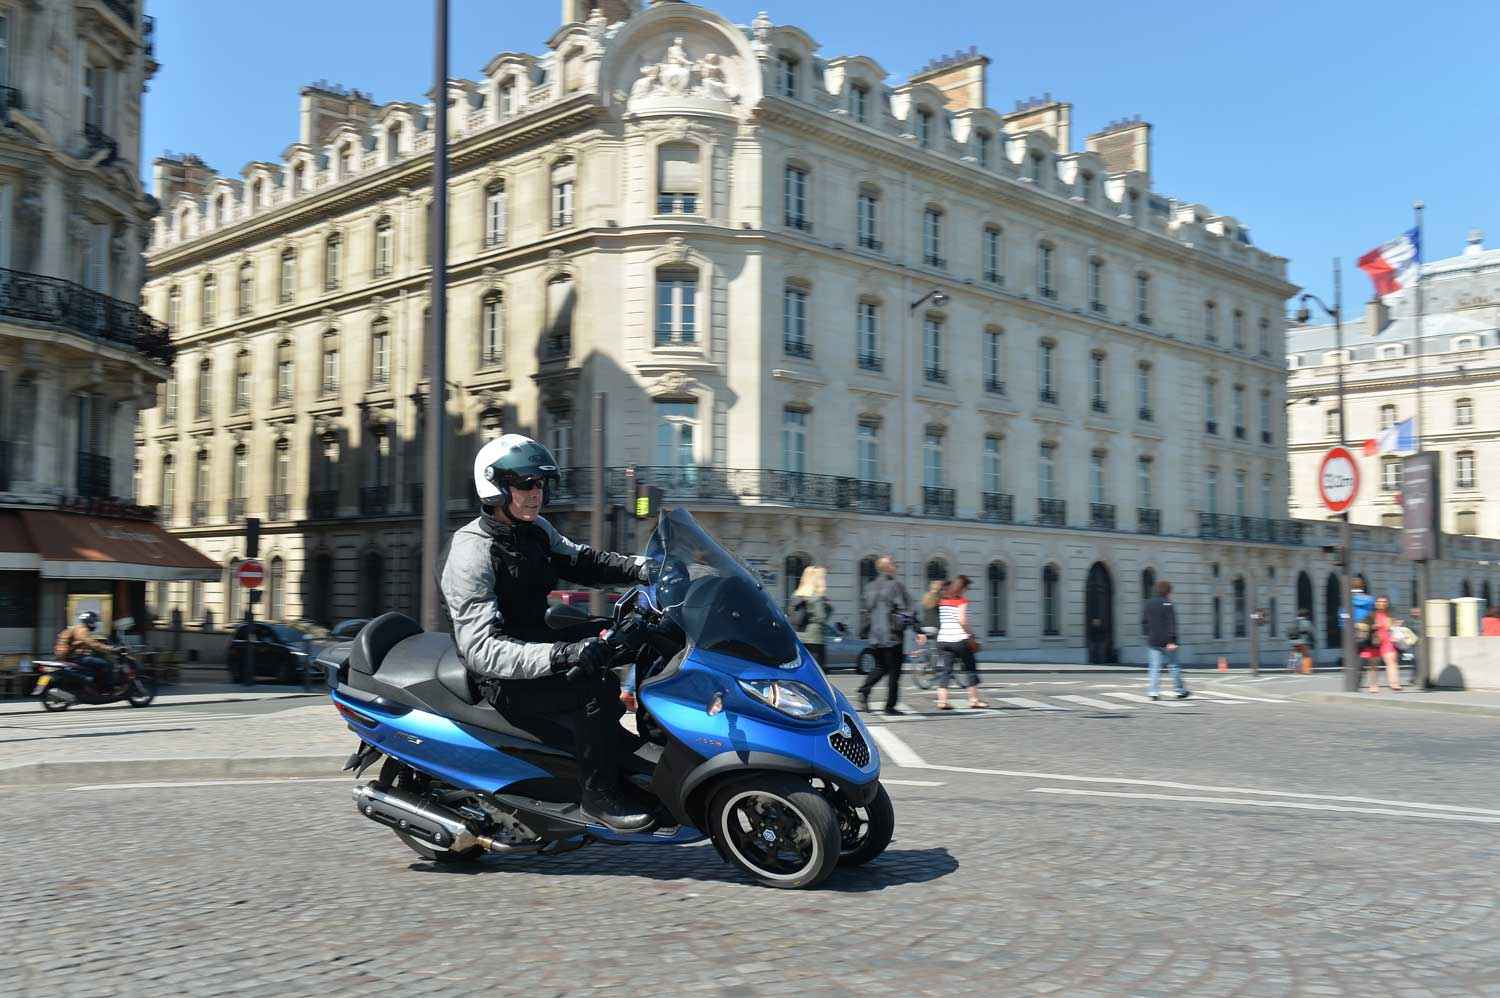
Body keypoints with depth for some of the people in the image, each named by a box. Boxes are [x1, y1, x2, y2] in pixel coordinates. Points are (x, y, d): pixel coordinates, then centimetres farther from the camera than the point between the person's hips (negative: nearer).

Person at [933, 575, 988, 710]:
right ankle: (974, 699, 12)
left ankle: (942, 701, -9)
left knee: (946, 670, 3)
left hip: (943, 640, 5)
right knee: (970, 669, 9)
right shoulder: (962, 600, -6)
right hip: (959, 639, -5)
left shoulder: (943, 600, 12)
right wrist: (970, 633, -6)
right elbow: (962, 620, -16)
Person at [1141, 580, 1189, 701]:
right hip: (1166, 641, -5)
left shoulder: (1149, 604, 10)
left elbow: (1144, 621, 15)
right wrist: (1171, 641, -18)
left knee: (1155, 667, 2)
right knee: (1174, 666, 7)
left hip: (1152, 641, 5)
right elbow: (1171, 624, -15)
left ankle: (1153, 691, -9)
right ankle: (1180, 691, 13)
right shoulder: (1167, 604, -10)